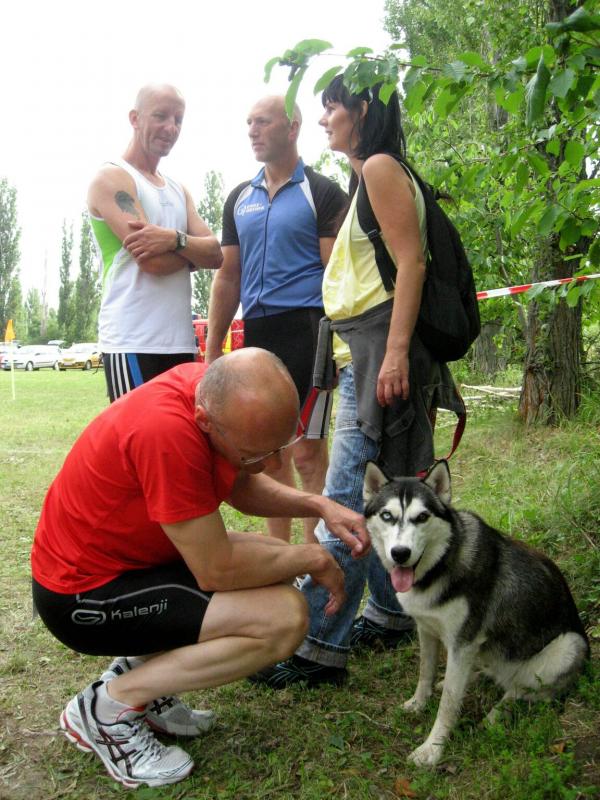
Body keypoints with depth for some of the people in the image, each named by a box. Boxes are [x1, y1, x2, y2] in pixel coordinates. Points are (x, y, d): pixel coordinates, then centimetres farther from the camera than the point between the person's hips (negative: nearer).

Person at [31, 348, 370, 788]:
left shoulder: (213, 389, -9)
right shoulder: (166, 431, -34)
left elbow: (241, 488, 7)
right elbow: (217, 571, -27)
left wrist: (318, 505, -8)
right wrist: (314, 559, -12)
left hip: (127, 553, 9)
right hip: (84, 592, -9)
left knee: (281, 561, 12)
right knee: (285, 616, -19)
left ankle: (138, 666, 12)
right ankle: (109, 705, -4)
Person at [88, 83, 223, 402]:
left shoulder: (178, 190, 20)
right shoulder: (111, 178, -3)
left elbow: (215, 254, 5)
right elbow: (153, 260, -15)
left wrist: (175, 240, -14)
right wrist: (193, 250, 4)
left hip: (181, 342, 7)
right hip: (132, 344, -7)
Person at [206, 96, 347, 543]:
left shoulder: (321, 193, 1)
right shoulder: (240, 199, 17)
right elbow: (228, 278, 17)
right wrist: (212, 347, 12)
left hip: (305, 328, -6)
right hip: (256, 334, 6)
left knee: (306, 453, -7)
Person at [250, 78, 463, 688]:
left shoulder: (380, 166, -5)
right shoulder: (365, 177, 25)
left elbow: (411, 261, -15)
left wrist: (395, 353, -23)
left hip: (382, 346, -11)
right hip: (359, 352, 11)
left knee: (346, 500, -11)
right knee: (377, 498, 13)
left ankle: (320, 647, -4)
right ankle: (388, 616, 25)